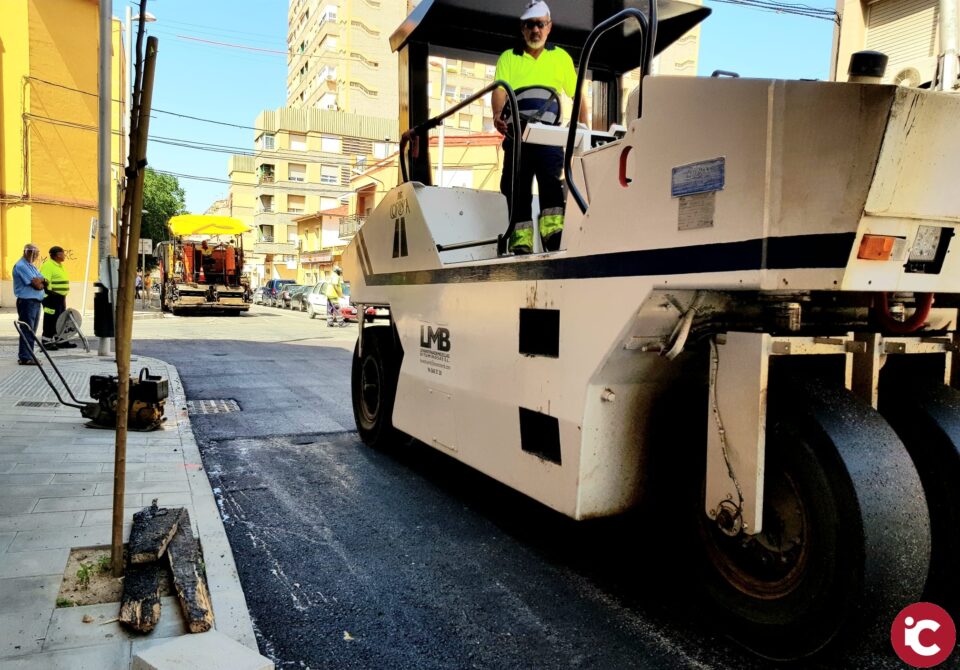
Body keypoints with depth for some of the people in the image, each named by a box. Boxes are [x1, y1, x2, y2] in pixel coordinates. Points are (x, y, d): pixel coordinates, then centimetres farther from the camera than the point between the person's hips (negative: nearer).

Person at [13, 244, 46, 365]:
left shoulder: (31, 266, 19)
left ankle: (28, 356, 19)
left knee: (32, 331, 12)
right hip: (27, 301, -9)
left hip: (36, 301, 9)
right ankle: (25, 357, -6)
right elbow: (36, 283, -18)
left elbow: (41, 283, 14)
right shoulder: (21, 266, -12)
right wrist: (41, 280, 3)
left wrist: (38, 281, -8)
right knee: (27, 331, -8)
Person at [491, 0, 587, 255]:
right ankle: (521, 240, 1)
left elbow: (577, 96, 17)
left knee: (549, 176, -22)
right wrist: (498, 115, -23)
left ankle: (553, 229, -26)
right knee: (517, 185, -2)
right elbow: (499, 91, -2)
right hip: (517, 132, 1)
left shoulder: (561, 57, 17)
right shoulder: (508, 58, 14)